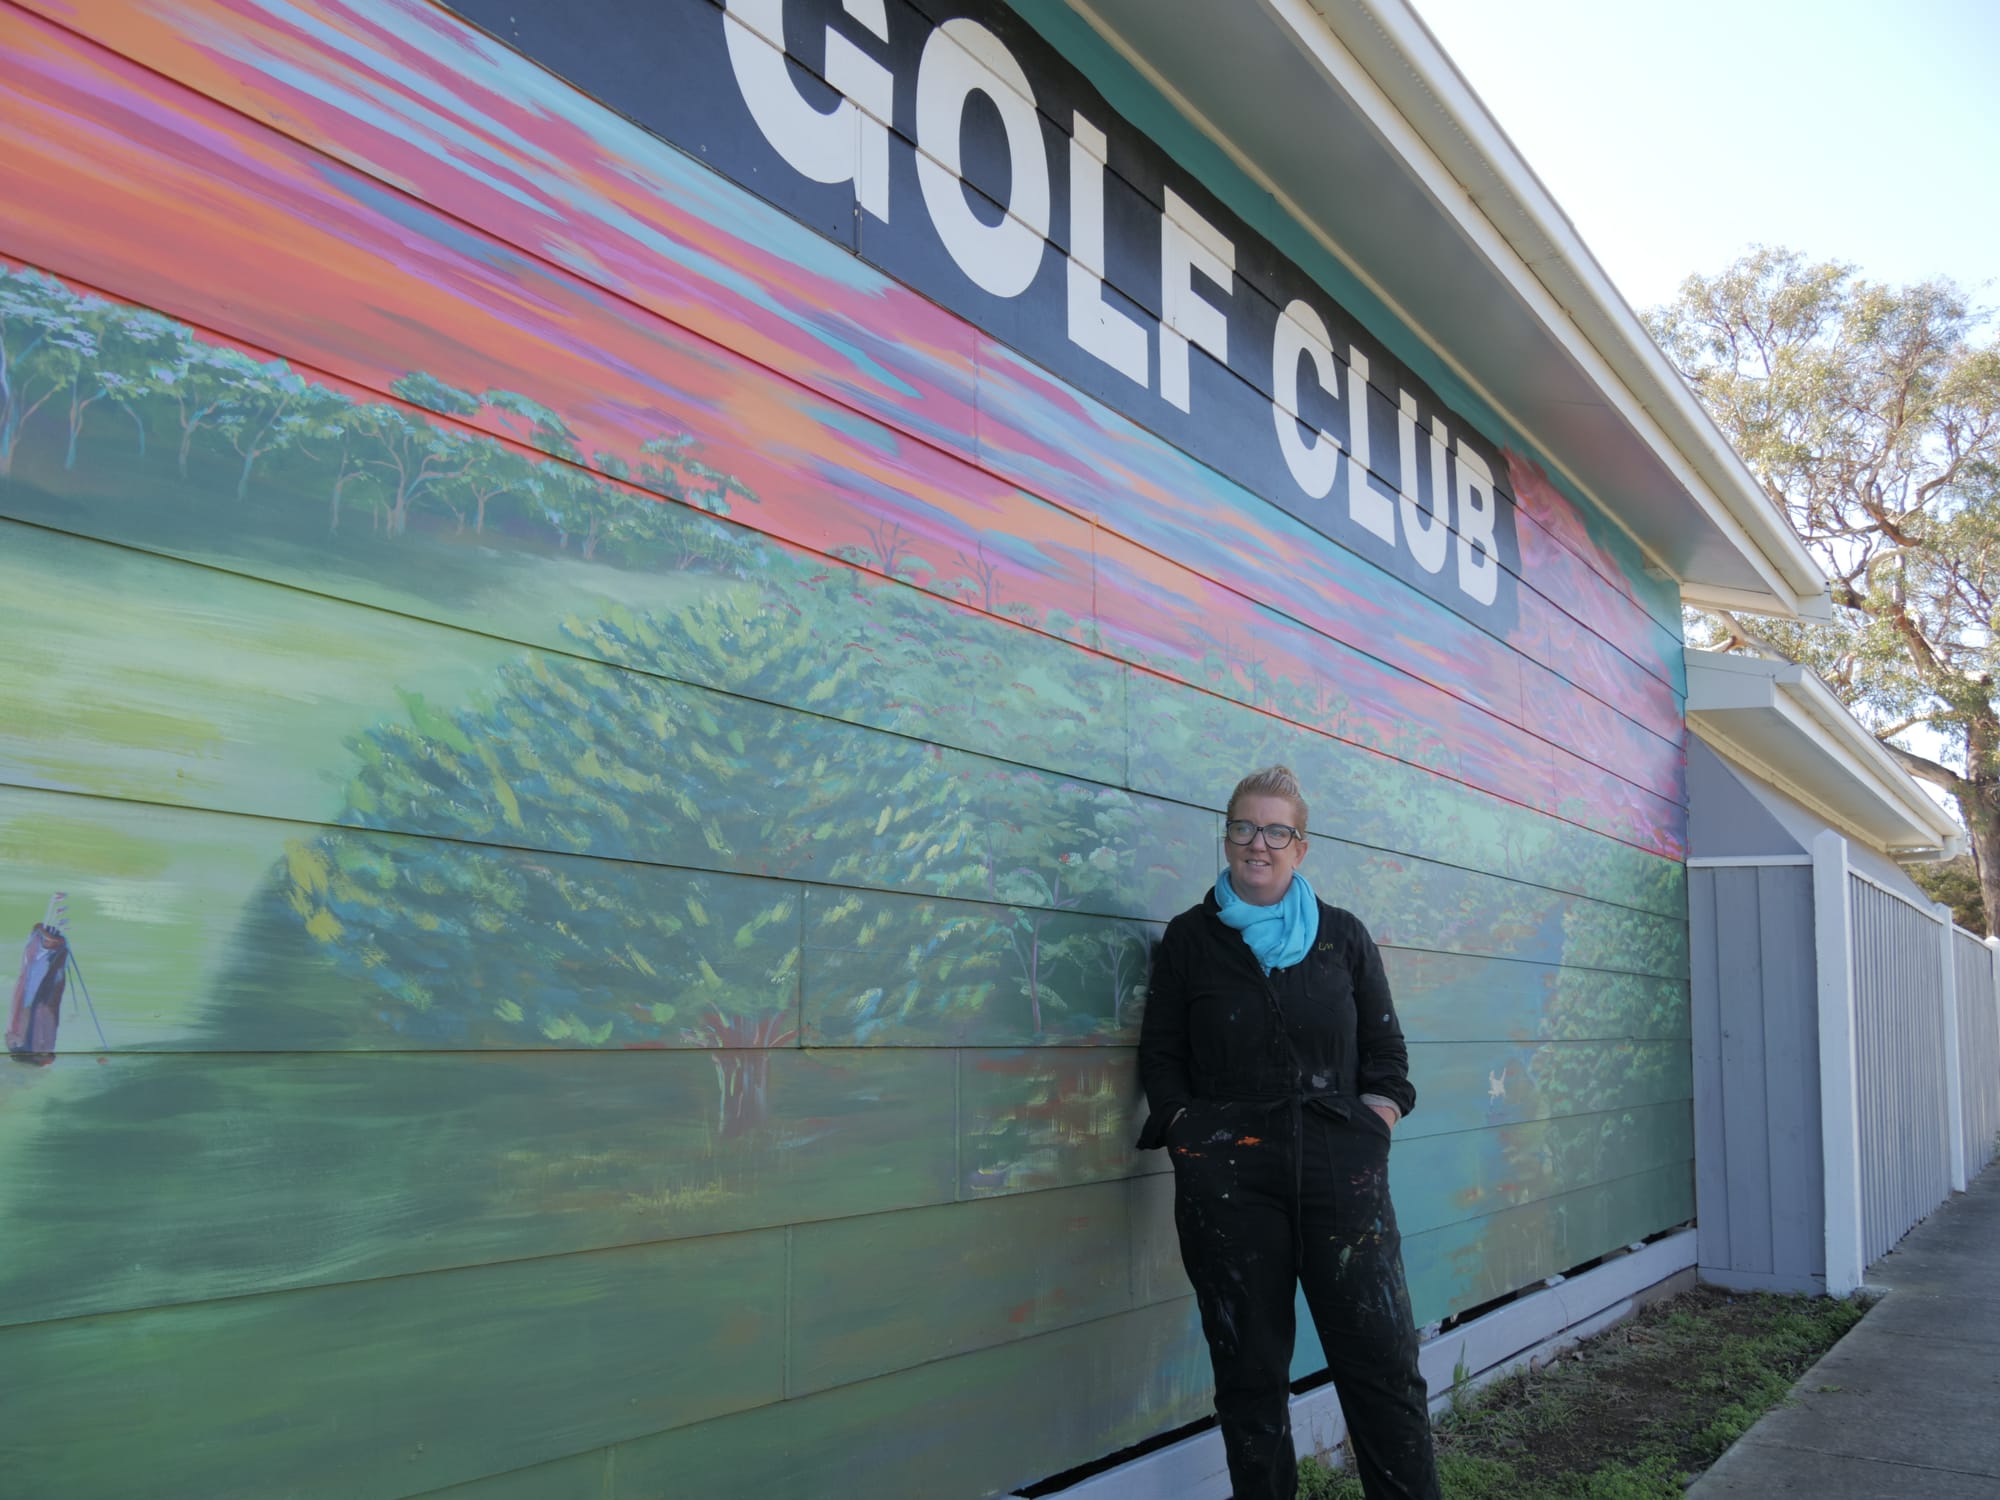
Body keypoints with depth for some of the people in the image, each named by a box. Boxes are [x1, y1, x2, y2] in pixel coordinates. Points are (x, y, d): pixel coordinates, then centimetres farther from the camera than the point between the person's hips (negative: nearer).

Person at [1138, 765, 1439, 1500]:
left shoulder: (1343, 935, 10)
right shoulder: (1190, 937, 7)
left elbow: (1384, 1047, 13)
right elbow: (1161, 1057, 9)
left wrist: (1374, 1127, -1)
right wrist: (1190, 1136, -3)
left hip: (1342, 1176, 1)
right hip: (1228, 1184, 0)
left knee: (1384, 1363, -3)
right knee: (1251, 1374, 4)